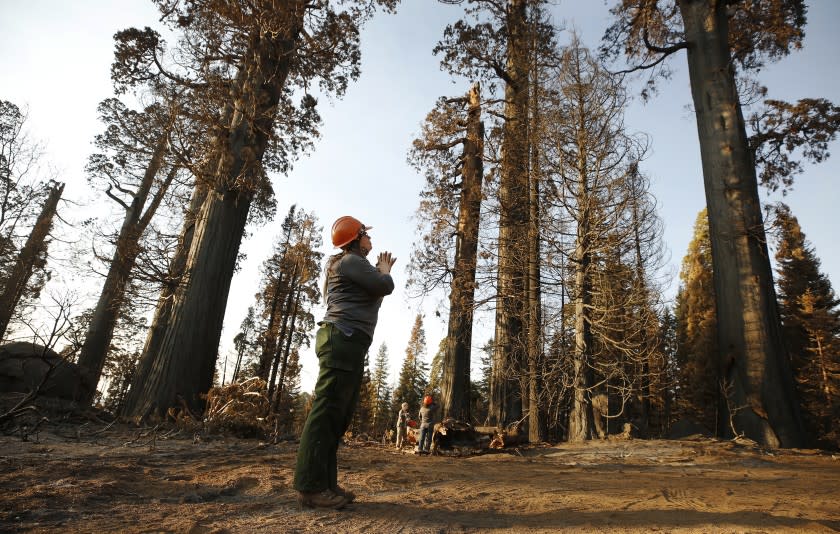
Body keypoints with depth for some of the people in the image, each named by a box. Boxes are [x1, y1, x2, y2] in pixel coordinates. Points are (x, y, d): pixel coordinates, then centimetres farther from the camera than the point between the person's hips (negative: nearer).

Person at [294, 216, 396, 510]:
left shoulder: (355, 266, 29)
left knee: (338, 415, 6)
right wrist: (384, 271, 10)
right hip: (342, 339, -11)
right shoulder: (350, 261, -3)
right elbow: (385, 287, -10)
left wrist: (380, 272, 26)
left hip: (348, 343, 11)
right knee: (326, 411, -14)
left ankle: (325, 483, 8)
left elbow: (373, 294, 29)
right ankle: (310, 487, -14)